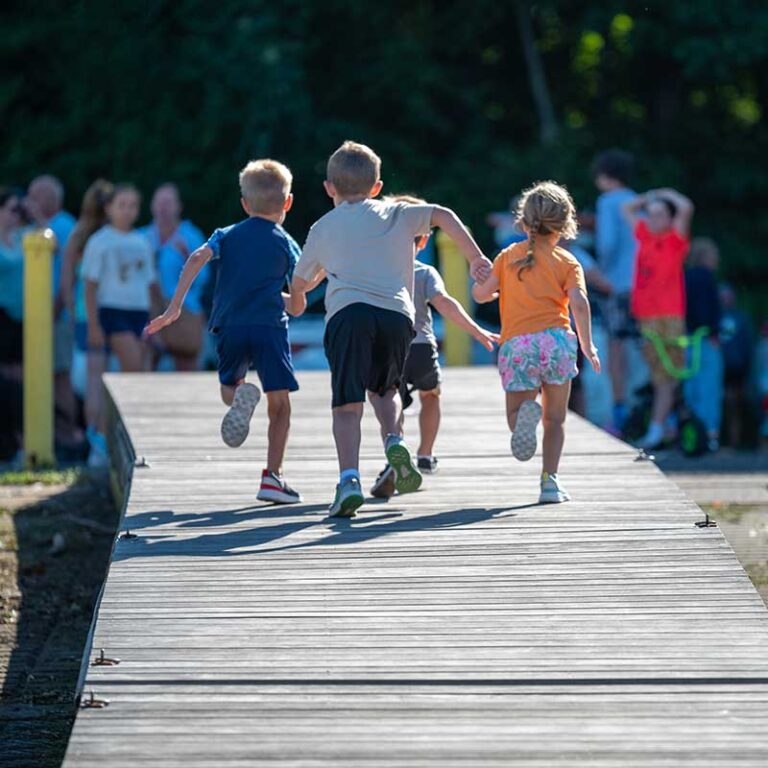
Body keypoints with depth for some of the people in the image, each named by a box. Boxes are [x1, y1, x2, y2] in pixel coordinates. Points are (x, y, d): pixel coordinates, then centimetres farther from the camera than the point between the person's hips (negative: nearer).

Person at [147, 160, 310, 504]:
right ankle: (272, 475, -8)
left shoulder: (227, 235, 16)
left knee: (229, 388, 19)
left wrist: (174, 307, -5)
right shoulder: (286, 244, 13)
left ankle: (240, 395, -19)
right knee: (279, 403, 3)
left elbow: (196, 260, -3)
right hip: (269, 324, -2)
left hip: (229, 325, 2)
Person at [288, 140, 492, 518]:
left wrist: (297, 300, 60)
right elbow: (443, 216, 7)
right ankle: (394, 439, -5)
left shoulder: (322, 228, 24)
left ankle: (349, 478, -22)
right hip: (396, 313, 1)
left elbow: (300, 280, 37)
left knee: (347, 402, -5)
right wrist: (475, 258, 7)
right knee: (384, 387, 23)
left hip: (347, 313, -1)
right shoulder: (396, 214, 23)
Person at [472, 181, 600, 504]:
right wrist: (587, 346, -2)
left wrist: (498, 291, 35)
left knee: (514, 415, 8)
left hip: (516, 345, 0)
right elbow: (579, 303, -6)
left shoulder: (509, 256, 14)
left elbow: (480, 293, 12)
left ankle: (526, 413, -28)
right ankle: (550, 481, 2)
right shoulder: (567, 262, 9)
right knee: (555, 419, 13)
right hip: (556, 340, 0)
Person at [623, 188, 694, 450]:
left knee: (665, 378, -7)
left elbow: (686, 208, -16)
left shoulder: (675, 239, -2)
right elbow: (628, 208, 28)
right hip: (644, 315, 6)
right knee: (657, 377, 8)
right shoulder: (645, 235, 13)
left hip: (669, 317, -6)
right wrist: (650, 197, 17)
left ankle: (656, 431, -12)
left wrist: (666, 194, 0)